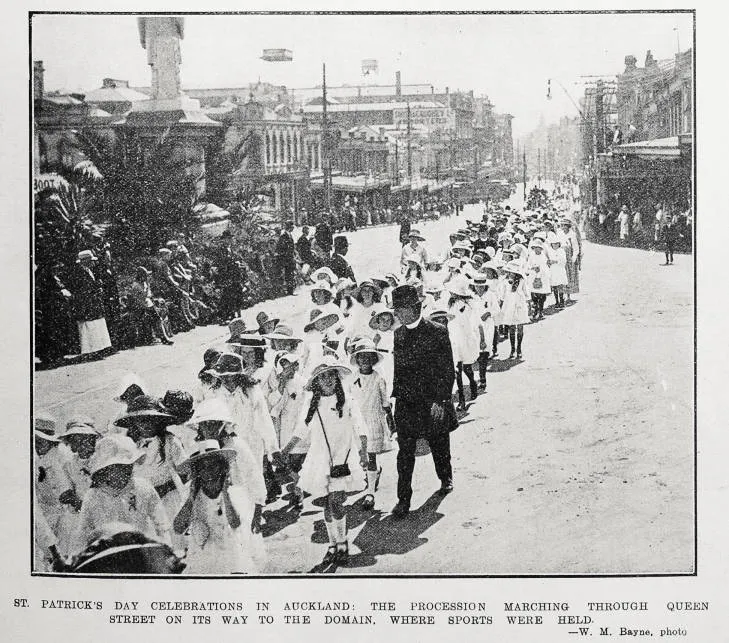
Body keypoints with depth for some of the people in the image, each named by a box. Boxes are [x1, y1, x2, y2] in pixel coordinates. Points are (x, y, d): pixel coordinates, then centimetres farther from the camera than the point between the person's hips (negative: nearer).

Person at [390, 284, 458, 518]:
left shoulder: (437, 332, -10)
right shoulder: (398, 334, 6)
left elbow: (447, 370, -10)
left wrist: (441, 400, -15)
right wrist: (396, 394, 8)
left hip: (432, 401, -3)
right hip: (405, 403, 3)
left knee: (439, 445, 15)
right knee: (405, 452, -2)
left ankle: (446, 479, 42)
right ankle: (403, 499, 2)